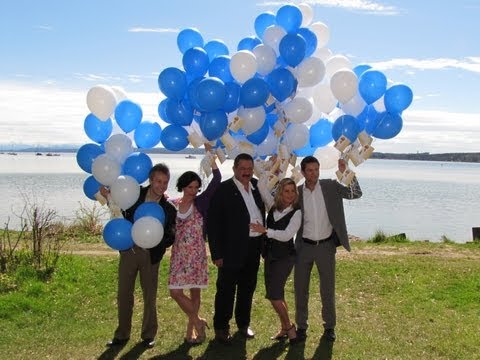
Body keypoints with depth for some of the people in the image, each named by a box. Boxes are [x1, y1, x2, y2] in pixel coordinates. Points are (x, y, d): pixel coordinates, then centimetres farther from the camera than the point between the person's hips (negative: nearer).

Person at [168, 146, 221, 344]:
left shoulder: (201, 202, -3)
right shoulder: (172, 205, 2)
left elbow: (216, 180, -13)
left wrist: (210, 153, -18)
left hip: (197, 254, -1)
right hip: (179, 255, 1)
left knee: (195, 292, 6)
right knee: (176, 292, -5)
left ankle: (191, 327, 23)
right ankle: (198, 321, 14)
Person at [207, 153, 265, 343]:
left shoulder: (257, 186, 7)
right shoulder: (223, 189, -11)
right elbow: (213, 223, -12)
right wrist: (217, 254, -14)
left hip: (254, 247, 6)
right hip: (232, 249, -6)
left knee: (248, 288, 18)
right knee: (226, 289, 6)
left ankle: (243, 323, 36)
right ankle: (221, 327, 23)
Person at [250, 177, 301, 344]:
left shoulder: (296, 212, -11)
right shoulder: (273, 206, 5)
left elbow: (287, 235, -19)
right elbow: (261, 186, 1)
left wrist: (266, 230, -20)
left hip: (285, 256, -6)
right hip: (270, 254, 6)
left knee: (274, 294, -11)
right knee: (277, 294, 13)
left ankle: (288, 326, 8)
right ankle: (285, 328, 27)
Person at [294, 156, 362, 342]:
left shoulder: (331, 186, -3)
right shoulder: (296, 192, -2)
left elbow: (356, 194, -8)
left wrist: (347, 173, -21)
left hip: (326, 246, -1)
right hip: (304, 246, 1)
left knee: (328, 288, 9)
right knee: (300, 288, 9)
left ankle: (329, 326, 25)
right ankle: (301, 326, 24)